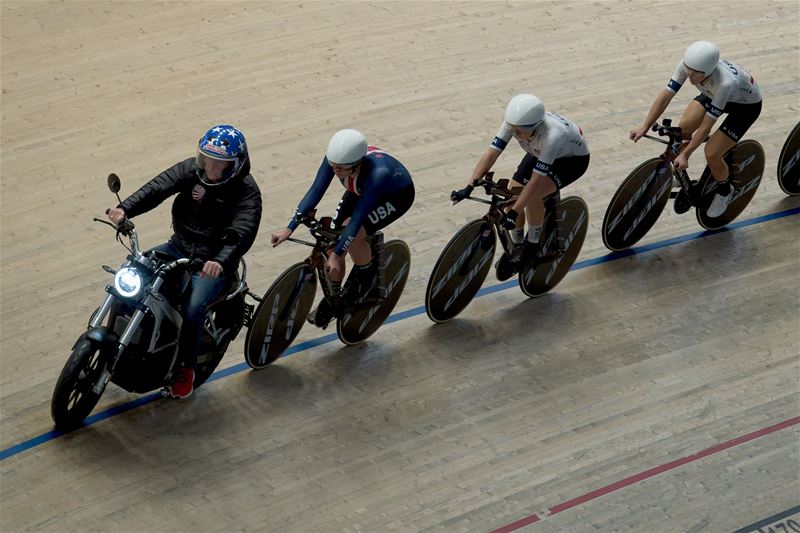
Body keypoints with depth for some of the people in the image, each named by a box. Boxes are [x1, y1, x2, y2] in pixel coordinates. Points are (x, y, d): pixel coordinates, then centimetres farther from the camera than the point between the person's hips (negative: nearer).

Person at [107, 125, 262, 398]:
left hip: (213, 261, -5)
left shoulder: (246, 191, -17)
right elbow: (159, 186, -18)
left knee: (193, 308, -27)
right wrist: (125, 208, -35)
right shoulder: (193, 169, -4)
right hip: (179, 248, 5)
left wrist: (222, 261, -50)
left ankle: (186, 367, -3)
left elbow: (242, 232, -31)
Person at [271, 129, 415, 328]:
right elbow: (316, 191, -25)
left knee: (353, 235, -26)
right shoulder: (336, 158, -30)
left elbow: (358, 216, -40)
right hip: (361, 190, 6)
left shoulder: (378, 172, -43)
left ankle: (366, 280, 2)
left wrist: (336, 254, -39)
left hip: (396, 195, -5)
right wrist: (289, 229, -30)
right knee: (335, 241, -5)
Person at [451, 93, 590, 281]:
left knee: (532, 197, -29)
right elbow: (491, 153, -29)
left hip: (573, 158, -6)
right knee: (513, 196, -8)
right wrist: (469, 186, -38)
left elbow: (535, 181, -42)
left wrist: (513, 213, -43)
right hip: (539, 153, 6)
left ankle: (532, 244, -5)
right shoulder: (513, 123, -29)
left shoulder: (553, 135, -43)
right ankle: (516, 247, 16)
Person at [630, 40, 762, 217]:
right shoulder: (687, 65, -31)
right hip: (713, 94, 6)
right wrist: (644, 127, -31)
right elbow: (666, 95, -25)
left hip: (746, 104, -6)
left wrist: (685, 154, -33)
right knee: (685, 126, -17)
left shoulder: (725, 82, -44)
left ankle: (726, 191, 17)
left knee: (711, 153, -15)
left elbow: (705, 127, -37)